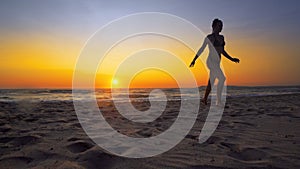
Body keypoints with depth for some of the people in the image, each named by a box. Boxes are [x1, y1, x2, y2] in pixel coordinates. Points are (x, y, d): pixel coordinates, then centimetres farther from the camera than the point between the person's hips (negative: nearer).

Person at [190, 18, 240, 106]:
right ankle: (218, 101, -11)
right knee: (222, 78, -17)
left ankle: (204, 99, 20)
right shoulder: (209, 37, -3)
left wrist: (232, 59, 19)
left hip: (217, 63, 7)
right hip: (211, 61, -7)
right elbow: (201, 49, 1)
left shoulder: (221, 38, 16)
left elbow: (222, 51, 22)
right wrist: (194, 60, 2)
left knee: (211, 82, 9)